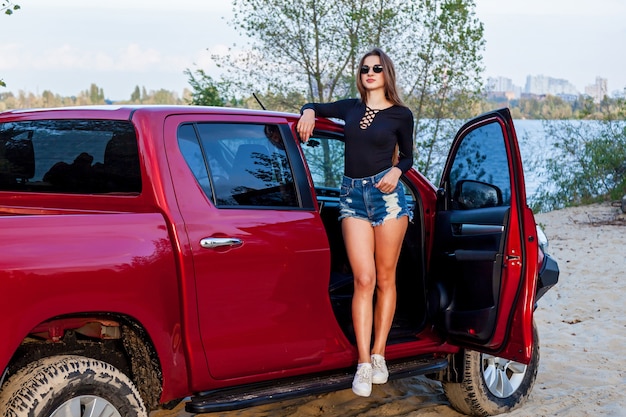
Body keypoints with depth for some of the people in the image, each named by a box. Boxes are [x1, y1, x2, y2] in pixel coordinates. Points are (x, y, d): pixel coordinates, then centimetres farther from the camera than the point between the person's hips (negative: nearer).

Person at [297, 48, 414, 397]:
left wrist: (396, 171, -6)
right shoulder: (351, 108, 13)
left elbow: (407, 156, 15)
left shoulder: (400, 115, 7)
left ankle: (378, 354, 13)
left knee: (385, 279, 2)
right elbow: (315, 107, 27)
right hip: (353, 197, 1)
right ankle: (363, 364, -6)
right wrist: (309, 112, 3)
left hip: (387, 195, -1)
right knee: (364, 280, -7)